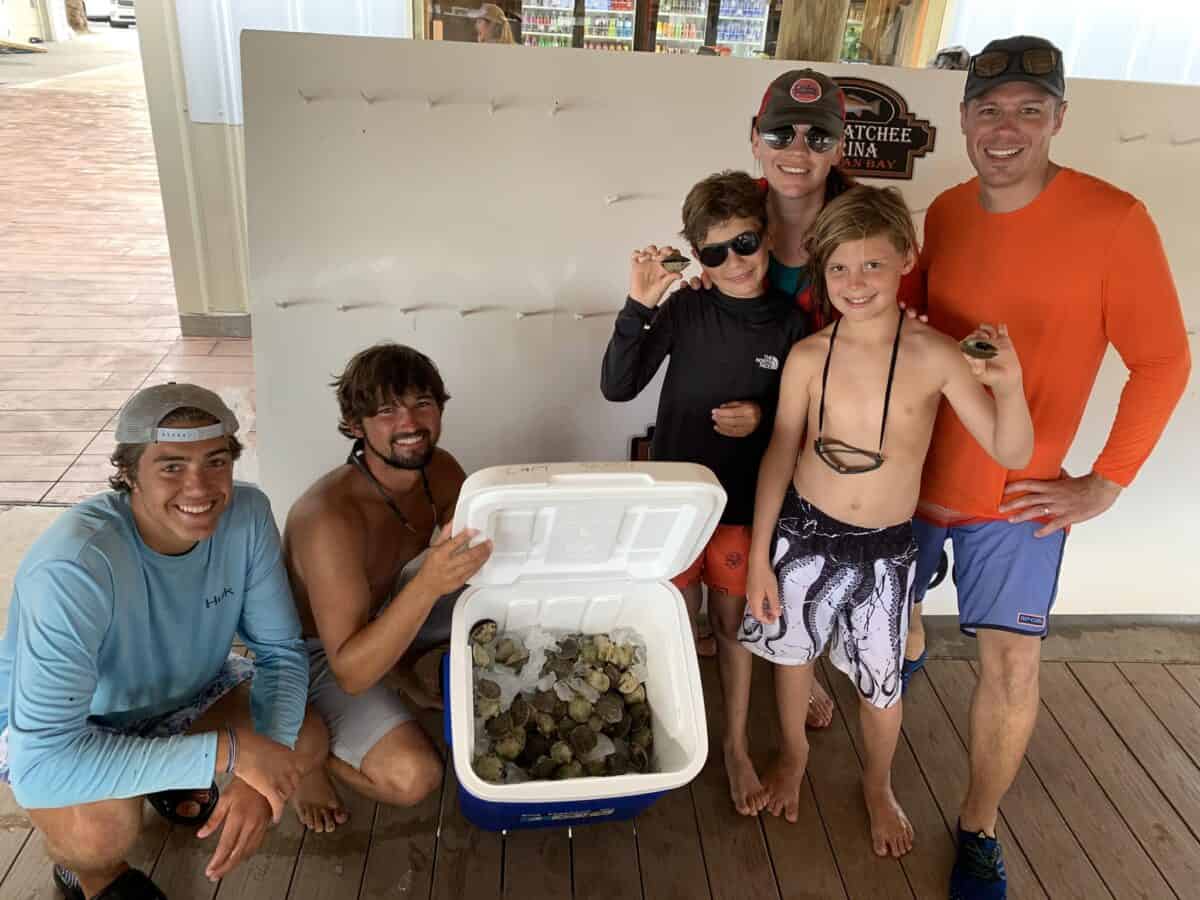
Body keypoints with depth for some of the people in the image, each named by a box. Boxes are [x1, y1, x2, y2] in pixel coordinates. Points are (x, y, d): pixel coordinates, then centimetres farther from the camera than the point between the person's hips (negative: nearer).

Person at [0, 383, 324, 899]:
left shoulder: (246, 513, -23)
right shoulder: (73, 566, -38)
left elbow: (281, 651, -14)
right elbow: (43, 766, -40)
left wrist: (256, 777, -29)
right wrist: (229, 751, -40)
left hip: (180, 691, 5)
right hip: (54, 728, -4)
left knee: (308, 742, -11)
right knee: (103, 827, -33)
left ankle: (174, 777, 19)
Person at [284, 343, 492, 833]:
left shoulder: (441, 471, -15)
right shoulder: (332, 517, -37)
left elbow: (481, 560, -1)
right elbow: (350, 673, -37)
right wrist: (428, 584, -50)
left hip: (382, 609, 7)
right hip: (313, 651, -7)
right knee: (412, 776, -24)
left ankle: (412, 671, 14)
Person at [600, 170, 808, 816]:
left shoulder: (791, 324, -8)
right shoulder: (685, 309, -10)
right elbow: (617, 386, -15)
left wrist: (760, 420, -18)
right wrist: (639, 306, -25)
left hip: (743, 500, 0)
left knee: (732, 622, 14)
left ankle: (737, 746, 33)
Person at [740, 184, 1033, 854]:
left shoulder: (934, 355, -14)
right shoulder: (809, 356, -10)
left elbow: (1012, 454, -11)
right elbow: (781, 454, -3)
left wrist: (1010, 385, -32)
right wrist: (760, 557, -1)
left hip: (886, 548, -1)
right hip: (803, 534, 1)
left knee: (880, 684, 13)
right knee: (792, 653, 20)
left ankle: (879, 785, 45)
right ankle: (794, 754, 50)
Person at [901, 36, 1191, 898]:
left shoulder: (1113, 220, -16)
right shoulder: (945, 213, -1)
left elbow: (1162, 362, -10)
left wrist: (1105, 485, -11)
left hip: (1017, 494, -4)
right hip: (913, 469, 4)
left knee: (1012, 665, 0)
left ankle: (979, 828, 22)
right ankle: (910, 654, 56)